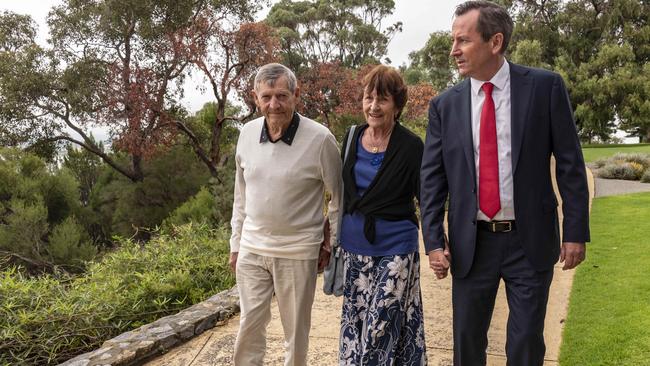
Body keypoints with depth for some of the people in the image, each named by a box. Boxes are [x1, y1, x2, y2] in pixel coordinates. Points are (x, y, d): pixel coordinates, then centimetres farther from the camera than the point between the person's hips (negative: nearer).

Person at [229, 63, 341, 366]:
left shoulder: (320, 139, -14)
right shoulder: (247, 133, 0)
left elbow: (340, 196, -2)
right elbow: (241, 194, 10)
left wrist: (330, 243, 0)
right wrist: (236, 243, 12)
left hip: (298, 252, -3)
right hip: (252, 249, 4)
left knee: (296, 329, 10)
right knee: (249, 326, 11)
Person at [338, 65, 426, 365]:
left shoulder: (411, 146, -10)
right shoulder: (352, 138, 4)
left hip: (394, 249, -4)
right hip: (353, 247, 5)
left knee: (381, 329, -2)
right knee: (354, 324, 13)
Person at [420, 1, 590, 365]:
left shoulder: (545, 86, -4)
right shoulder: (445, 105, 1)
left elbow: (570, 164, -3)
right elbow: (432, 178, 2)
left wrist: (575, 232, -5)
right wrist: (434, 241, -4)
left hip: (531, 241, -1)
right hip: (471, 243, 2)